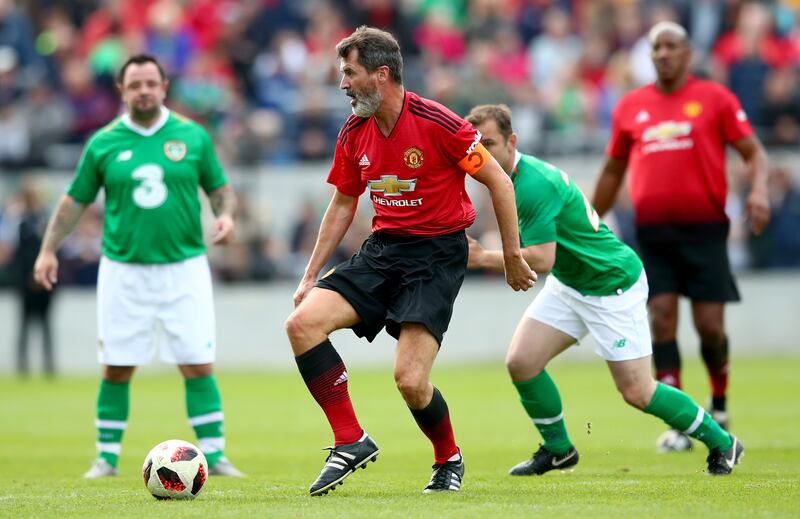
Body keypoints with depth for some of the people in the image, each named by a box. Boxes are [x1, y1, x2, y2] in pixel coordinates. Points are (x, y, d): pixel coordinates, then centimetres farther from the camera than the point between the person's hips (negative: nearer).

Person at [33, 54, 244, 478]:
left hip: (184, 268, 0)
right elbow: (75, 201, 10)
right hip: (123, 270, 0)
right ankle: (106, 457, 14)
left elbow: (219, 187, 12)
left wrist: (225, 214, -9)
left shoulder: (192, 136, 3)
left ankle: (214, 455, 1)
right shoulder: (103, 143, 3)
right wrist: (48, 249, 3)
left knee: (198, 365, -5)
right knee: (116, 368, 2)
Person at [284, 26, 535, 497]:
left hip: (438, 254, -6)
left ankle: (449, 461, 14)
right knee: (302, 323, -15)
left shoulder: (437, 123, -16)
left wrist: (512, 256, -5)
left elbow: (499, 182, -8)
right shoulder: (354, 134, 4)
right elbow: (342, 205, 18)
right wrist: (311, 275, 16)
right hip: (382, 249, 6)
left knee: (410, 379, -17)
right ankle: (351, 442, -6)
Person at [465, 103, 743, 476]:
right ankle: (558, 449, 14)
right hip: (567, 284, 9)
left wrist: (484, 259, -30)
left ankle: (721, 442, 15)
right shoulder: (510, 175, 1)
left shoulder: (533, 186, -29)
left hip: (613, 286, -9)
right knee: (520, 362, -5)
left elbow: (541, 260, -35)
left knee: (636, 392, -5)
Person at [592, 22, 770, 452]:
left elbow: (752, 151, 3)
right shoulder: (630, 107, 11)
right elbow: (613, 171, 21)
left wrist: (759, 190, -16)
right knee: (661, 320, -8)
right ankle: (677, 424, -6)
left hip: (703, 227, -2)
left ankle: (719, 402, 25)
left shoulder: (715, 98, 3)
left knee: (710, 324, -3)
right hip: (653, 232, 2)